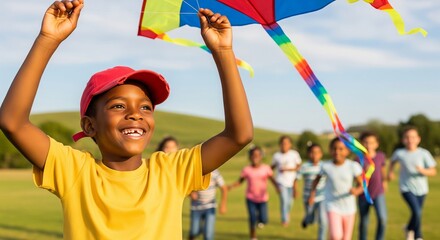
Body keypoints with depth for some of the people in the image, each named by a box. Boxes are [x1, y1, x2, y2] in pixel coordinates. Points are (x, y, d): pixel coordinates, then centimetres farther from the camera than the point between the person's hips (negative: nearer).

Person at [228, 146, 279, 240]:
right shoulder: (247, 170, -5)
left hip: (262, 198, 0)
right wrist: (231, 186, -15)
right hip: (251, 198, 0)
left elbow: (272, 180, -4)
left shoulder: (266, 168, -6)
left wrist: (276, 187, -23)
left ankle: (260, 220, 28)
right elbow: (240, 181, 2)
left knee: (263, 220, -9)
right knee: (252, 220, -3)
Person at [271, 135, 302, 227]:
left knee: (290, 202, 10)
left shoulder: (294, 154, -3)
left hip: (291, 181, 1)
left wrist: (288, 169, -15)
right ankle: (284, 220, -3)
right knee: (284, 200, -14)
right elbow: (273, 166, 15)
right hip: (281, 181, -1)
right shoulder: (276, 155, 1)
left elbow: (299, 167, -3)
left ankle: (287, 213, 42)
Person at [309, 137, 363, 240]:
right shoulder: (326, 166, -10)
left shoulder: (353, 166, -12)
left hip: (349, 207, 1)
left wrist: (356, 191, -28)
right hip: (332, 206, -1)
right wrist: (313, 193, 1)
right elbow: (317, 178, 10)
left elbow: (361, 185, -7)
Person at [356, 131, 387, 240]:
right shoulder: (359, 159, -12)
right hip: (363, 194, -1)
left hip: (378, 193, 1)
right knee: (363, 222, 11)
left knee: (382, 218, -19)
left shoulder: (380, 156, -3)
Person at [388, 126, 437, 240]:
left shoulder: (424, 153, -9)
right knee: (416, 211, -19)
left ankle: (409, 229, 47)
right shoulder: (399, 153, -7)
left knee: (417, 212, 14)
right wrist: (390, 172, 6)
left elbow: (433, 171, -9)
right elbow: (393, 161, 18)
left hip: (421, 188, 2)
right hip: (406, 188, -2)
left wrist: (423, 171, -27)